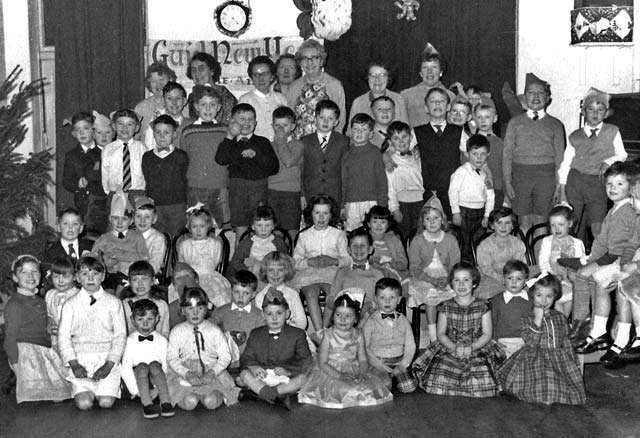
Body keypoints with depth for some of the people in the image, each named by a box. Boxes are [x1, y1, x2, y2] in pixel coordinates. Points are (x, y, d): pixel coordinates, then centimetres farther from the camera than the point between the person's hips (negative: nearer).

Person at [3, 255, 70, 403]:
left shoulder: (40, 302, 16)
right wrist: (16, 364, -14)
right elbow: (10, 339, -10)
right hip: (25, 353, -8)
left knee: (59, 397, 1)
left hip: (46, 351, 8)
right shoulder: (14, 304, -8)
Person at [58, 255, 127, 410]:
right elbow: (63, 336, 2)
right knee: (84, 404, -18)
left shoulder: (113, 302, 5)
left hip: (107, 358, 0)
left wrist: (109, 364, -10)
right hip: (80, 359, 0)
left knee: (106, 402, -17)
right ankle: (85, 390, 16)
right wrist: (74, 364, -12)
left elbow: (120, 334, 2)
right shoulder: (70, 304, 6)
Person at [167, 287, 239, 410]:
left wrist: (212, 372, -17)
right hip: (184, 373, 0)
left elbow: (225, 356, 1)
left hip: (212, 373, 0)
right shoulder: (177, 331, 4)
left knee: (211, 402, -27)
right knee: (189, 402, -28)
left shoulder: (214, 331, 4)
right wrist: (187, 374, -16)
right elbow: (171, 358, 0)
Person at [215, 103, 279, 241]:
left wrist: (256, 155, -10)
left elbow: (274, 167, 1)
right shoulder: (229, 143, 10)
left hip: (259, 187, 0)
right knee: (240, 231, 2)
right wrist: (230, 137, -11)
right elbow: (220, 160, -12)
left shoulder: (262, 142, 10)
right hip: (237, 189, 0)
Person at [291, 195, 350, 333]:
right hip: (309, 274, 0)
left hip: (332, 272, 0)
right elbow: (295, 261, 13)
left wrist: (333, 261, -10)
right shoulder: (303, 236, 18)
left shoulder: (338, 234, 16)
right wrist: (310, 262, -8)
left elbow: (347, 259, 11)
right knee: (311, 294, -32)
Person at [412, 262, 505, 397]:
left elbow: (487, 334, 0)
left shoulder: (483, 306, 2)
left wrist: (471, 348, -16)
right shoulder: (446, 307, 5)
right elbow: (441, 334, 5)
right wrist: (454, 347, -14)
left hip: (478, 349, -1)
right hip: (449, 349, 1)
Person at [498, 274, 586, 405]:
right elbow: (530, 342, -12)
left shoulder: (560, 317, 13)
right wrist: (538, 320, -15)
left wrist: (574, 363, 10)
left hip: (558, 359, 4)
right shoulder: (527, 318, 2)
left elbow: (566, 342, 17)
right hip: (535, 360, -4)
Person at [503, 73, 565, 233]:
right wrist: (507, 181, -2)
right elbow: (507, 153, 6)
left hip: (546, 175, 0)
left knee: (541, 222, 1)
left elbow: (559, 156, 7)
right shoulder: (515, 122, 9)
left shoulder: (555, 124, 8)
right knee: (524, 222, 1)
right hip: (520, 173, 0)